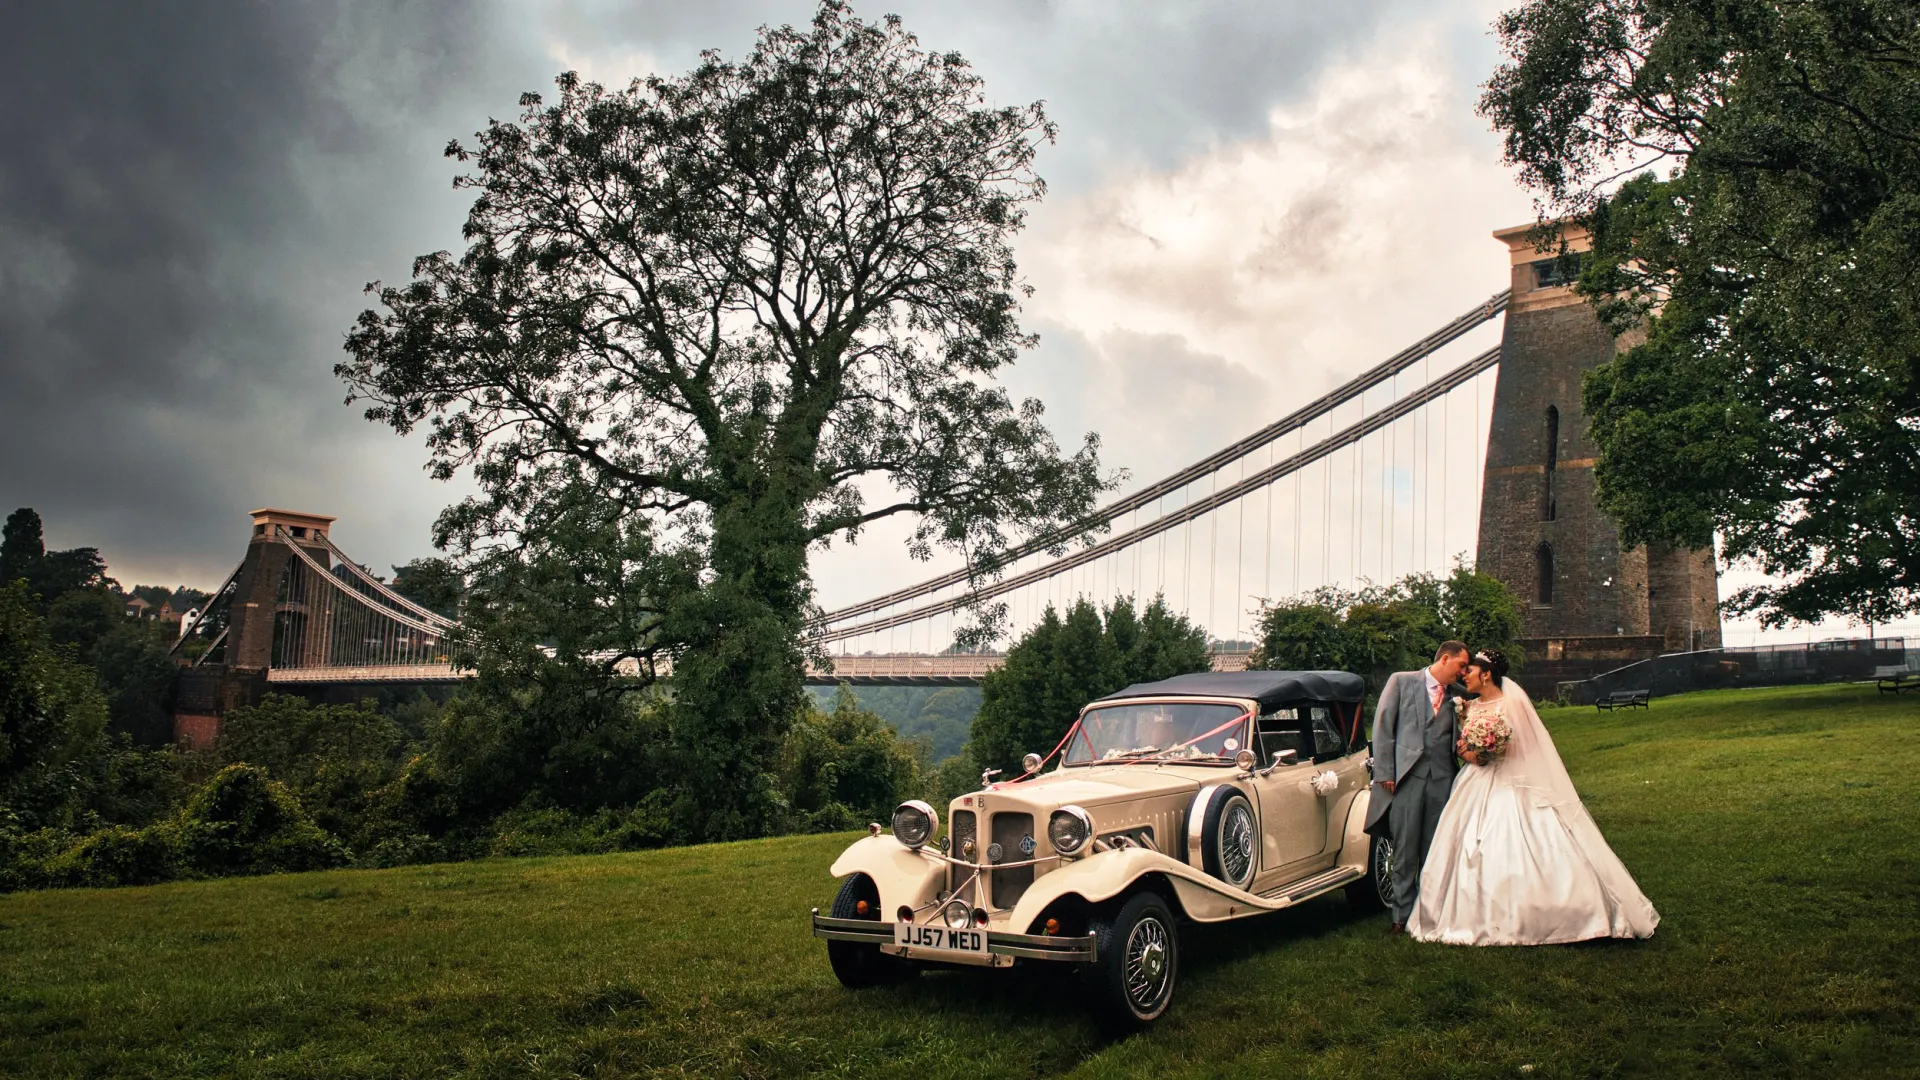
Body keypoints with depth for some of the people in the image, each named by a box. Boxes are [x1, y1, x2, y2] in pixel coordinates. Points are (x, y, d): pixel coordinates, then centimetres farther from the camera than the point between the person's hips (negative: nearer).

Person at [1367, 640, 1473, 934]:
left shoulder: (1459, 695, 15)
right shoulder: (1402, 681, 5)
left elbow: (1460, 738, 18)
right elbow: (1383, 726, 2)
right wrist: (1385, 773, -5)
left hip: (1442, 778, 3)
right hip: (1406, 776, -3)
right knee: (1406, 849, -2)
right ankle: (1403, 914, 6)